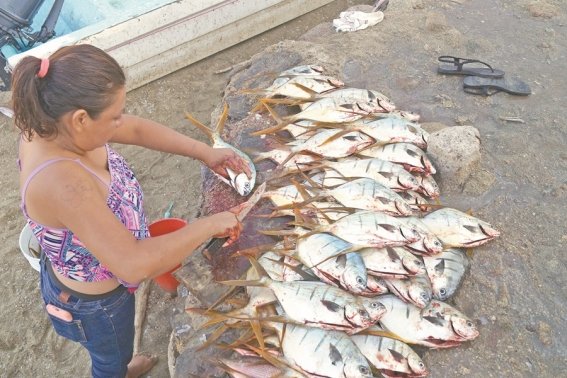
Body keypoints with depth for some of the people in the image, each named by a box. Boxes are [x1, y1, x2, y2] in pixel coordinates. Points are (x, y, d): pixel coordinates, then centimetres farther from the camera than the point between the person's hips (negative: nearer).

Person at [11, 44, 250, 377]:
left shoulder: (54, 124, -19)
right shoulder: (61, 182, -45)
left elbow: (137, 129, -6)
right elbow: (135, 264, -46)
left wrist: (204, 152, -10)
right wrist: (209, 225, -35)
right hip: (95, 302, -8)